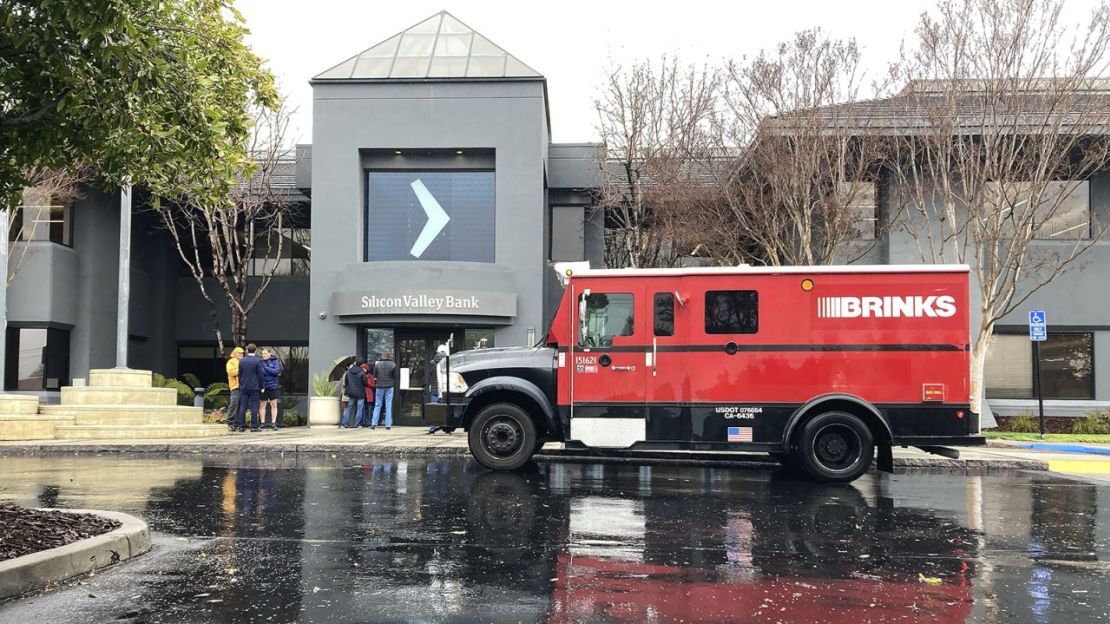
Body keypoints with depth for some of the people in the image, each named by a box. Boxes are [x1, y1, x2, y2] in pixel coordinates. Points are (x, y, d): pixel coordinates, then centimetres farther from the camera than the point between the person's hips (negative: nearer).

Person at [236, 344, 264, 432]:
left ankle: (241, 426, 5)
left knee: (243, 406, 6)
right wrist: (261, 387, 3)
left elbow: (239, 374, 9)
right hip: (254, 387, -4)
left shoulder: (242, 361, 4)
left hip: (244, 387, 4)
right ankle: (254, 426, -3)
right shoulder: (257, 361, -8)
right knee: (254, 407, -1)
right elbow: (260, 375, -6)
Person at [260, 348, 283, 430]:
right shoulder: (261, 362, 4)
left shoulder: (275, 361, 1)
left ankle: (274, 423, 7)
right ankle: (263, 423, 13)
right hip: (263, 386, 1)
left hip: (273, 386, -1)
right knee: (263, 405, 6)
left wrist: (266, 368, -11)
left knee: (274, 405, 2)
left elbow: (276, 371, -10)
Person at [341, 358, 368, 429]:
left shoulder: (349, 371, 0)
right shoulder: (362, 372, -13)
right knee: (359, 409, 4)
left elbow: (345, 381, 6)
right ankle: (356, 424, 0)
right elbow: (365, 382, -9)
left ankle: (344, 424, 6)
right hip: (360, 393, -4)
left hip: (351, 393, 4)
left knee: (349, 408, 11)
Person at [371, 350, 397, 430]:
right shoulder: (393, 365, -6)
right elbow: (395, 377, -2)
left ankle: (374, 423, 3)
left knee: (377, 405, 9)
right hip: (389, 387, -1)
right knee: (388, 406, 3)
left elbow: (374, 376, 1)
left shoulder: (377, 364, -3)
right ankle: (388, 425, 1)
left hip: (379, 387, 1)